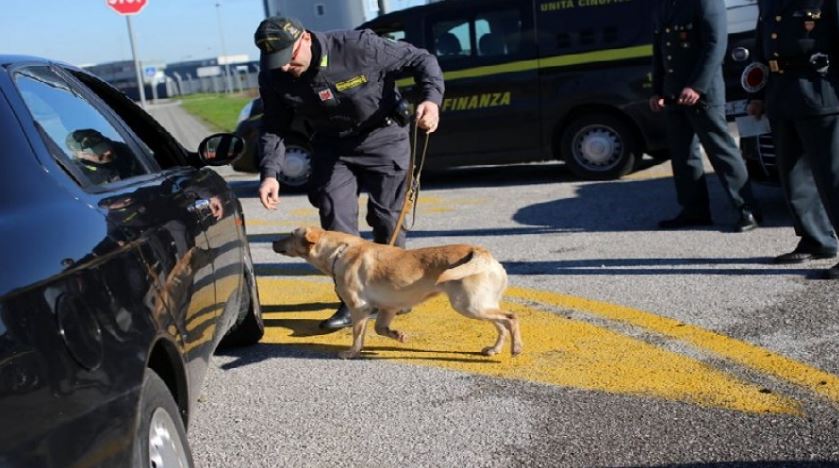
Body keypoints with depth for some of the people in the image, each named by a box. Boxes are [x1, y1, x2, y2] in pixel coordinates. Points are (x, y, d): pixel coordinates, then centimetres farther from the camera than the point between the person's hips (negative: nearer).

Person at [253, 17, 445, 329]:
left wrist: (431, 98, -35)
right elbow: (273, 128, -3)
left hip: (383, 137, -3)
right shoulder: (274, 78, -15)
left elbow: (421, 60, -18)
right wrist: (269, 173, -19)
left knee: (387, 218, 3)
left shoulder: (358, 46, -27)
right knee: (335, 220, -7)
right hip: (332, 145, 3)